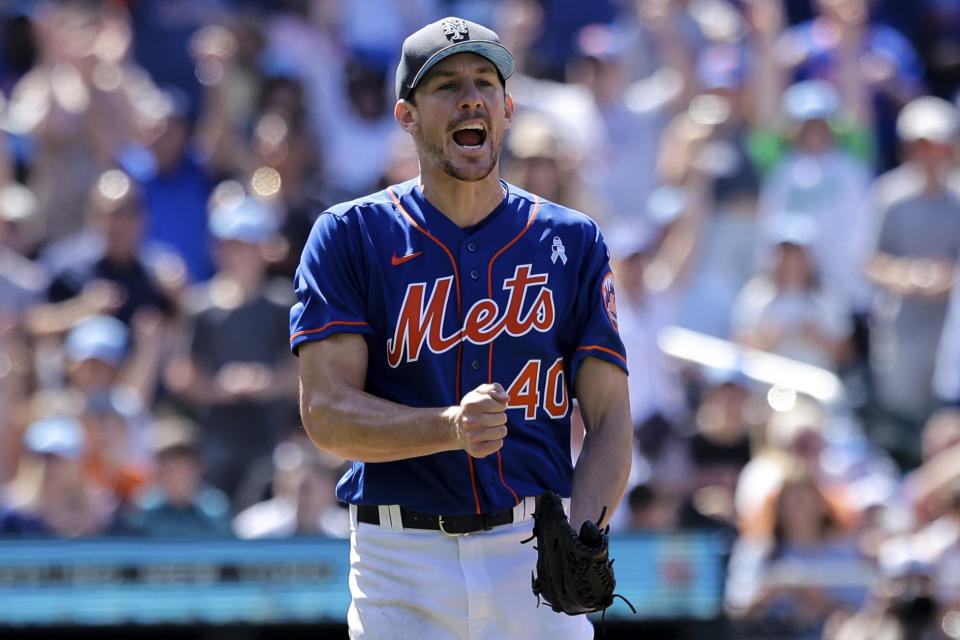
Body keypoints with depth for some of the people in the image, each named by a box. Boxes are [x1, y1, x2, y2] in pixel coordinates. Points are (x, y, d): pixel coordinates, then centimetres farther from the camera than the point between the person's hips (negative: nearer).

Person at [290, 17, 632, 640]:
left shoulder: (573, 242, 9)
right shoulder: (350, 236, 4)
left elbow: (610, 419, 5)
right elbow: (326, 411, -6)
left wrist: (580, 540, -14)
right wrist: (451, 426, -23)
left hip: (535, 551, 1)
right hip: (402, 560, -1)